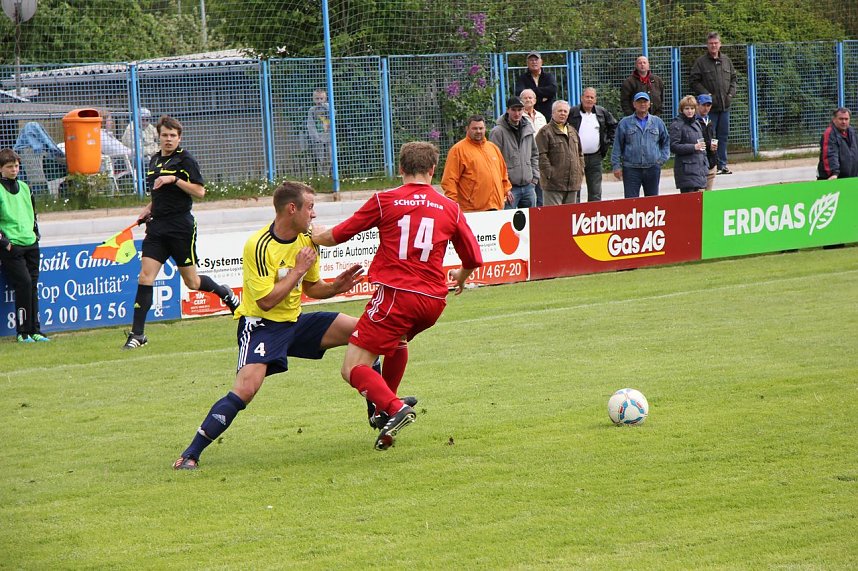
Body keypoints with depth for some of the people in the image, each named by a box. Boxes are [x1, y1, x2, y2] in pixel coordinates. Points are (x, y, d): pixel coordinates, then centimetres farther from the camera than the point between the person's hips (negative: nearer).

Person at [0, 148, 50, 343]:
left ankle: (34, 330, 8)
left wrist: (35, 234, 18)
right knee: (23, 283, -15)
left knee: (33, 286, 4)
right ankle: (23, 332, -9)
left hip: (31, 245, 6)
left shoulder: (24, 188, 15)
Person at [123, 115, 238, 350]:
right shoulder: (155, 161, 14)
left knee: (191, 282, 5)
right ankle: (137, 334, -8)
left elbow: (199, 191, -13)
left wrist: (175, 179, -21)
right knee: (145, 277, -8)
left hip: (181, 227, -5)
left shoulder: (185, 160, -6)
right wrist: (149, 209, 11)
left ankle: (225, 293, 37)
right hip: (157, 227, 5)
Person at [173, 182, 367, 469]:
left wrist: (336, 286, -5)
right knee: (246, 389, -27)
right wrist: (299, 269, -20)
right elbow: (266, 300, -24)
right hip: (261, 325, -7)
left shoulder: (306, 240, 2)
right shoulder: (258, 246, -22)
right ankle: (190, 454, -20)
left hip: (295, 321, 7)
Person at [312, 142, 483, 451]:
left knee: (353, 369, -3)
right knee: (399, 339, 37)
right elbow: (473, 259, 17)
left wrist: (314, 237, 31)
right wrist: (460, 278, 40)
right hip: (433, 302, 5)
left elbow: (336, 236, 8)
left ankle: (393, 408, -27)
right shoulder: (451, 209, 10)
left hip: (396, 295, -5)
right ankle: (386, 408, 37)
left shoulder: (384, 201, 1)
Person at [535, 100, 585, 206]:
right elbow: (541, 156, -11)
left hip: (573, 184, 7)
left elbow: (580, 154, 24)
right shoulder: (545, 132, -4)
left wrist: (580, 173, 13)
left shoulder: (572, 132, 19)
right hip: (553, 184, -7)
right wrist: (549, 174, -16)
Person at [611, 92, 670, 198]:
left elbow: (666, 142, 19)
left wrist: (662, 159, 6)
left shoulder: (658, 122, 10)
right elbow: (617, 146, 5)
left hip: (652, 169, 2)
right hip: (631, 169, -2)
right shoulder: (625, 123, 5)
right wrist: (616, 166, -1)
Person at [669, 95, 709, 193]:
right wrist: (693, 147, -21)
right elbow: (673, 146, -15)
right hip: (686, 169, -8)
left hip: (700, 168, 8)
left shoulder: (697, 124, 17)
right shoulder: (677, 125, -7)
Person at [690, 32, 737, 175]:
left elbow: (733, 78, 20)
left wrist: (731, 93, 5)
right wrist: (706, 94, -13)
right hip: (709, 106, -5)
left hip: (725, 104, 5)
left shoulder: (726, 61, 12)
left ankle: (722, 164, 15)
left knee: (723, 136, 8)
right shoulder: (701, 62, -3)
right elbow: (694, 81, -5)